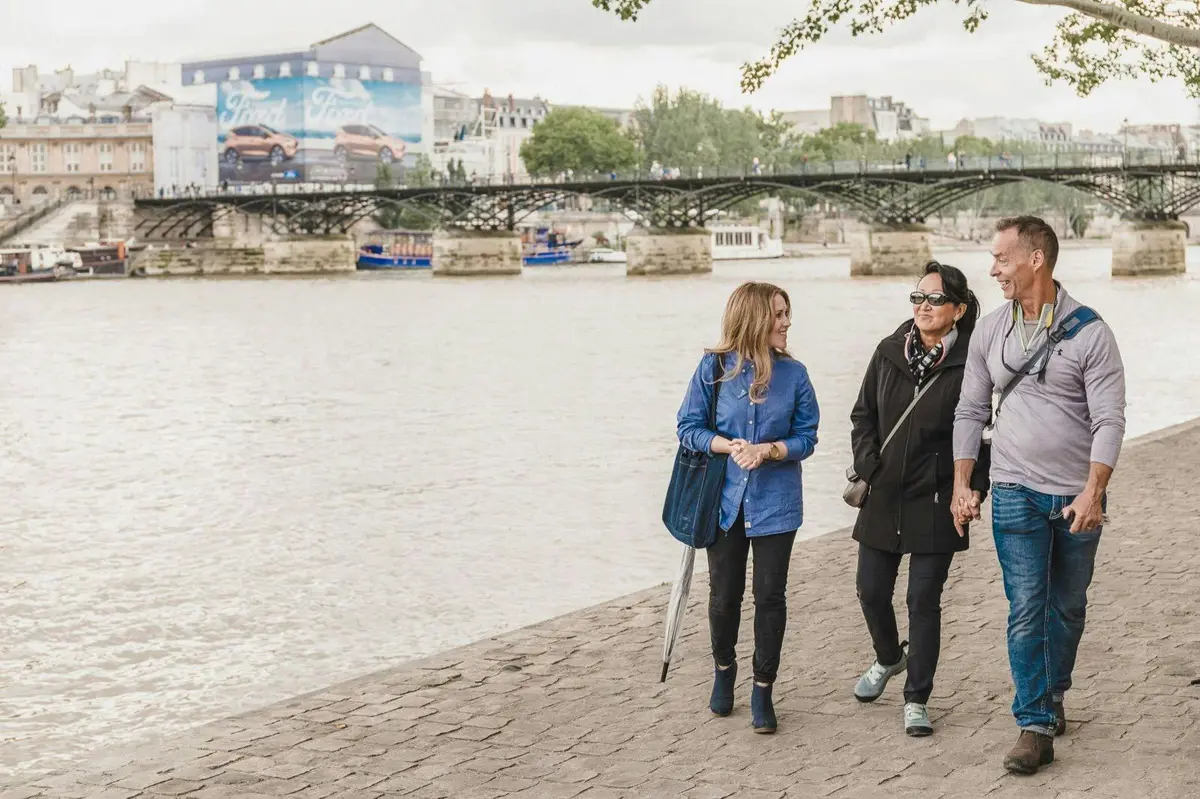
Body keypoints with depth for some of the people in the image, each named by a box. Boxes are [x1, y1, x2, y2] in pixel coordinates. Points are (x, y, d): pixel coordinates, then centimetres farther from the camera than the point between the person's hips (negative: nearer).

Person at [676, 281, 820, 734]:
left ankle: (763, 689, 16)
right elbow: (689, 426, -4)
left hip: (775, 501, 0)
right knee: (724, 593, 12)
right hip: (725, 497, 0)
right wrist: (730, 446, -19)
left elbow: (806, 437, 0)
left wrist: (770, 449, -18)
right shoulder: (713, 368, -6)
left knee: (770, 595, 2)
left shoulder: (793, 373, -3)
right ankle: (724, 669, 37)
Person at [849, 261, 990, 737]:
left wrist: (975, 488, -10)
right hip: (882, 497, 4)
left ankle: (916, 700, 13)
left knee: (924, 601, 0)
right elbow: (863, 416, 9)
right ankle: (889, 658, 43)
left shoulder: (968, 364, -8)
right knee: (871, 591, 12)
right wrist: (868, 469, -2)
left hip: (936, 502, -4)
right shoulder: (890, 353, 3)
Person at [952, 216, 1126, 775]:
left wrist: (1093, 493, -20)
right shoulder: (990, 331, 3)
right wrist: (961, 485, 2)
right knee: (1026, 609, -5)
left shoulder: (1089, 332, -8)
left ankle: (1052, 694, 34)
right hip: (1016, 494, 1)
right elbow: (971, 411, 9)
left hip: (1077, 496, -1)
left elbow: (1109, 420, -11)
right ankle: (1036, 725, -2)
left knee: (1068, 607, 13)